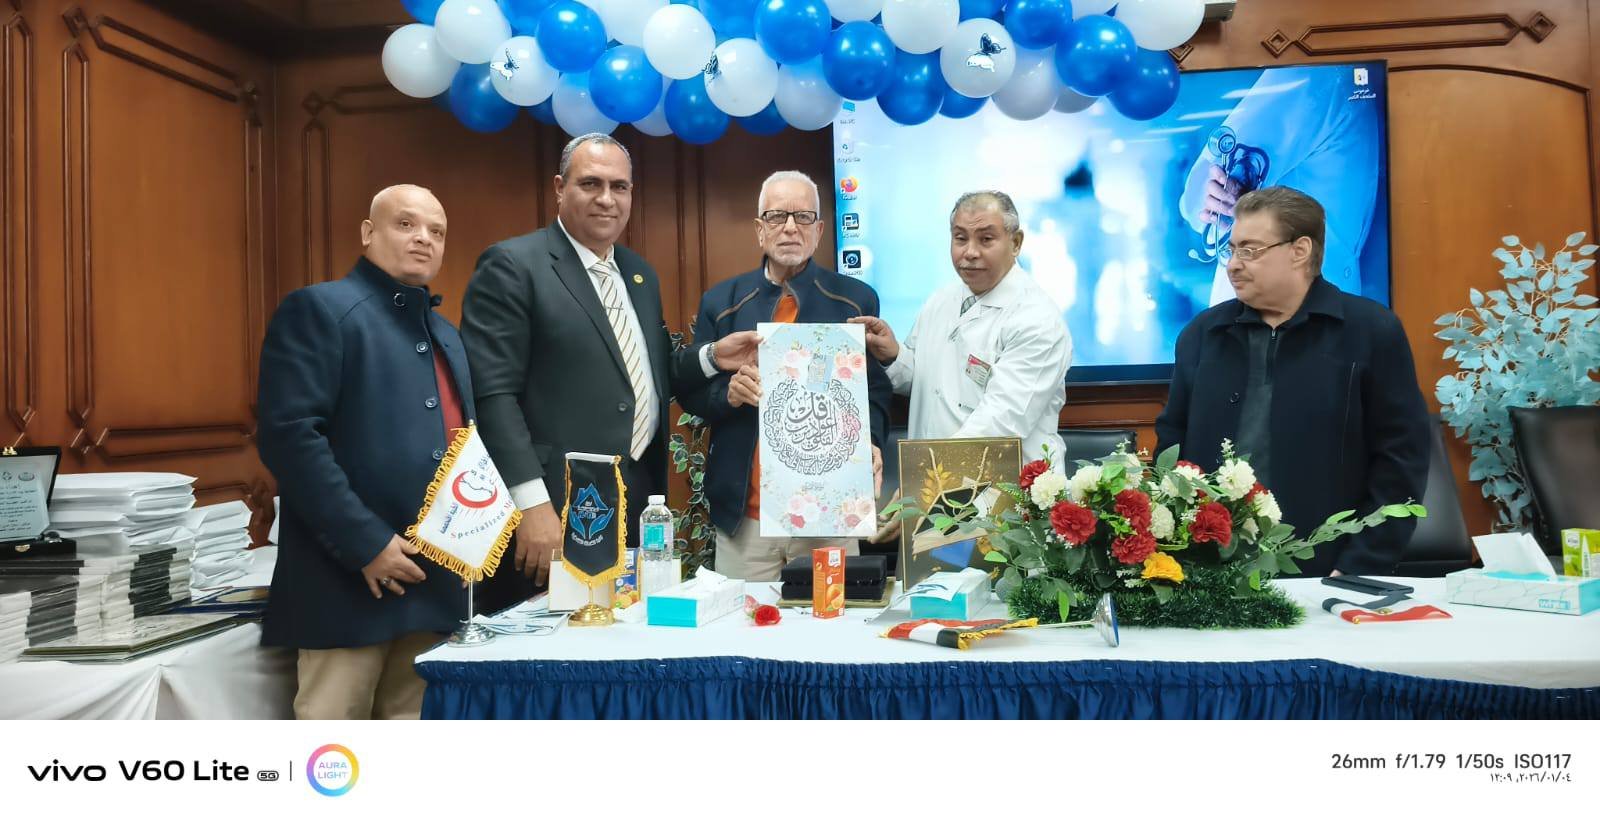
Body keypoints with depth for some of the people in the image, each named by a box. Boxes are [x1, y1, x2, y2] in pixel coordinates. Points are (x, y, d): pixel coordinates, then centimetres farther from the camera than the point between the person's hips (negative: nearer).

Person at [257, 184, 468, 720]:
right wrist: (365, 542, -19)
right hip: (352, 579, -7)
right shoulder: (318, 309, -5)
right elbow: (288, 435, -16)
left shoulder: (447, 334, 20)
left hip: (436, 580, 8)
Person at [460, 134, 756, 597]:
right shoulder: (512, 266, -8)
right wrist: (532, 504, -21)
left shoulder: (640, 274, 15)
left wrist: (711, 357, 3)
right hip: (556, 511, -7)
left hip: (641, 504, 7)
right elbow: (492, 394, -15)